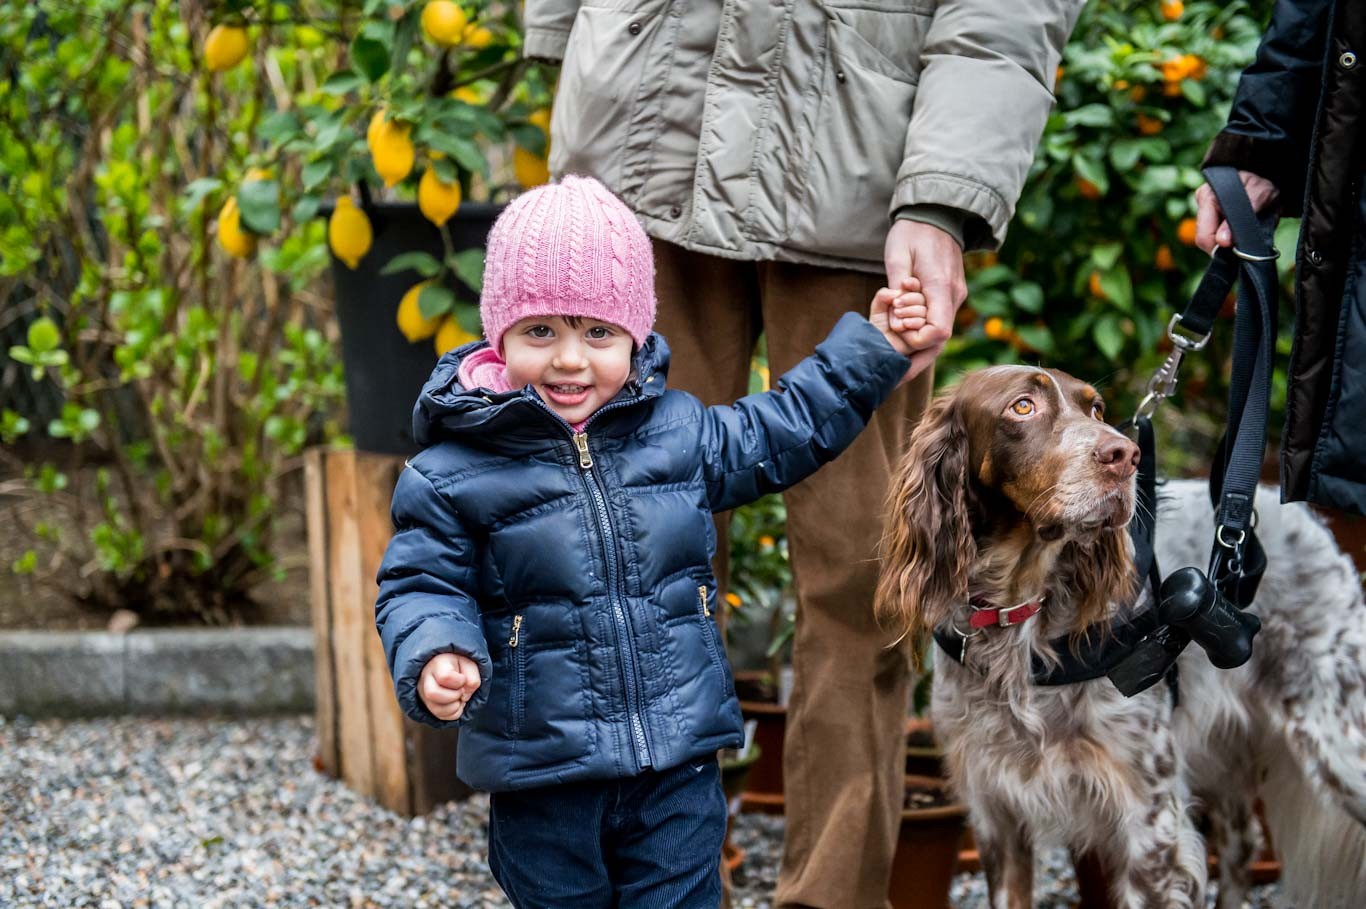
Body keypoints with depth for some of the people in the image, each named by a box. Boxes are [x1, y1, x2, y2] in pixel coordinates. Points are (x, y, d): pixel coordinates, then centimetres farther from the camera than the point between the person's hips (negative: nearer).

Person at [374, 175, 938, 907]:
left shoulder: (680, 432, 2)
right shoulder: (451, 475, -9)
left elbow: (781, 433, 18)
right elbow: (421, 587, -5)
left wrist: (873, 354, 17)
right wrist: (436, 658, -26)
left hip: (678, 761, 2)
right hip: (542, 773, -2)